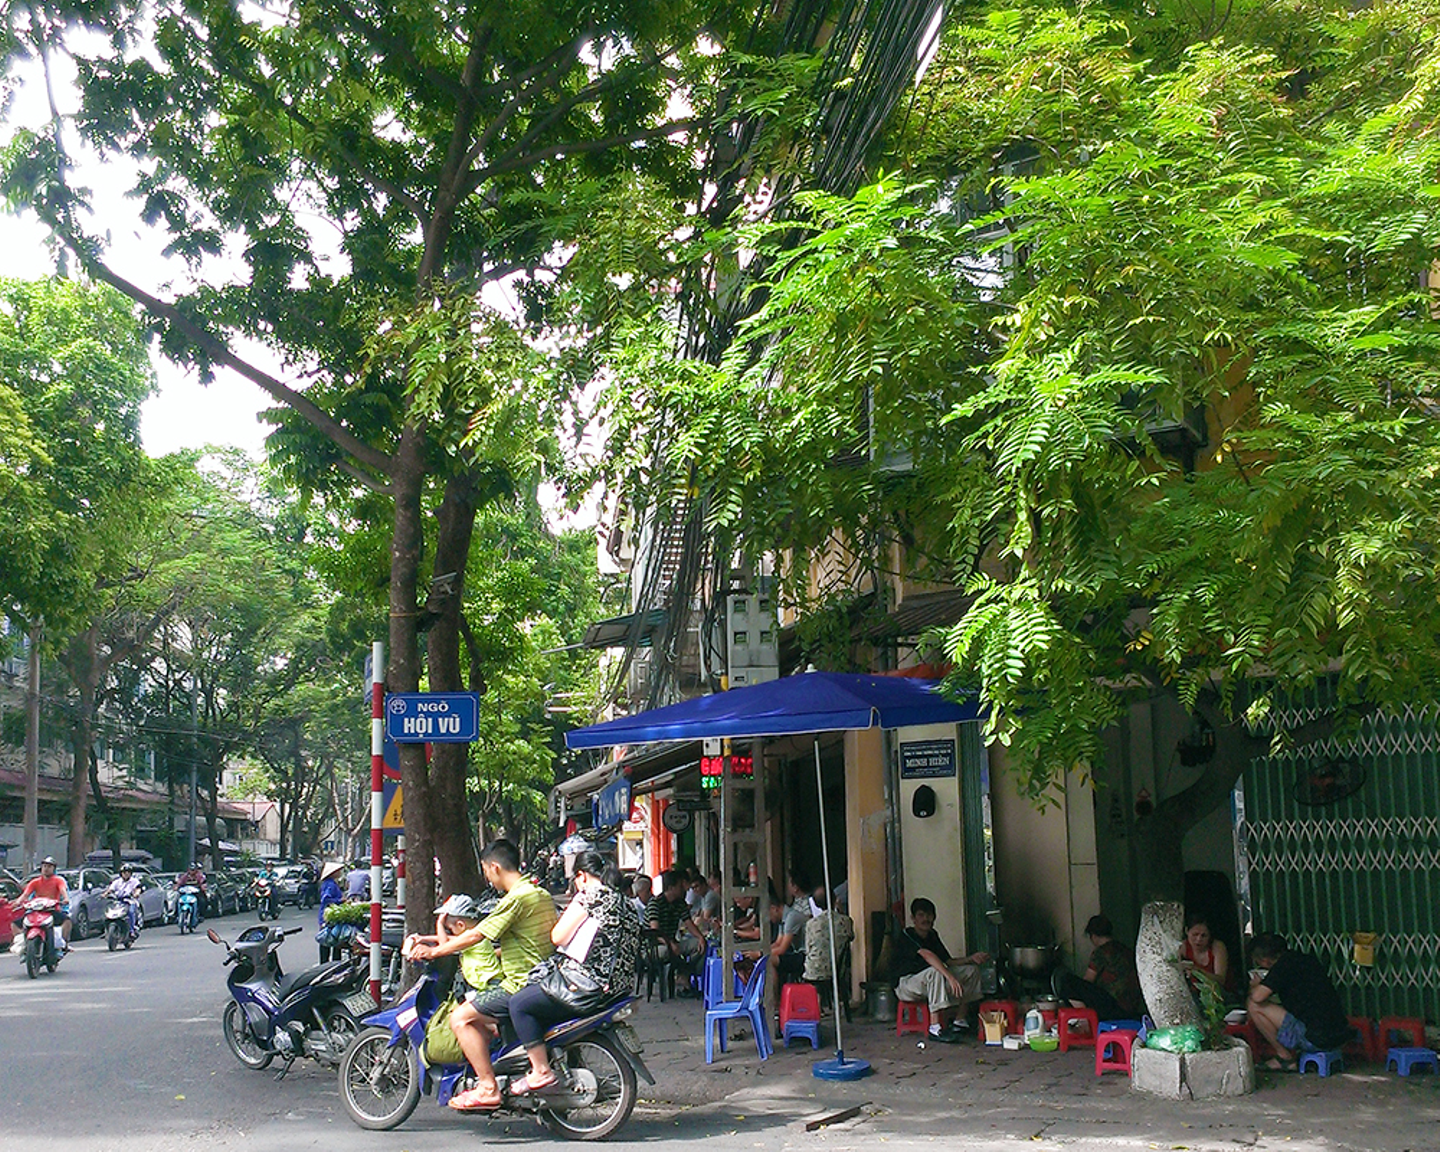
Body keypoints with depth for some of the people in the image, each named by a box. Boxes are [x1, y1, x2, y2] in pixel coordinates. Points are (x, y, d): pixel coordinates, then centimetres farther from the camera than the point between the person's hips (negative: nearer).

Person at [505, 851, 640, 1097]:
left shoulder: (590, 895, -8)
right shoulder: (625, 903, 16)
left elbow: (558, 937, -9)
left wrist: (574, 906, 7)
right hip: (618, 987, 10)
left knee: (519, 1003, -1)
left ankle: (541, 1073, -5)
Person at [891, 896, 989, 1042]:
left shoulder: (932, 935, 7)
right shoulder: (907, 936, -19)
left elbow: (949, 961, 5)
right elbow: (926, 955, -36)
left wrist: (971, 958, -14)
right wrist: (950, 977, -49)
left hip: (929, 981, 8)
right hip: (906, 984, -8)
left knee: (972, 970, 0)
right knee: (935, 972, -39)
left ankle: (960, 1020, -1)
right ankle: (935, 1028, -40)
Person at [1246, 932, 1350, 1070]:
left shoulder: (1284, 965, -10)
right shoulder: (1307, 959, 15)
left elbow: (1257, 997, -19)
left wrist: (1255, 986, 5)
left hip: (1316, 1041, -9)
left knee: (1254, 1005, -3)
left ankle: (1285, 1058, 7)